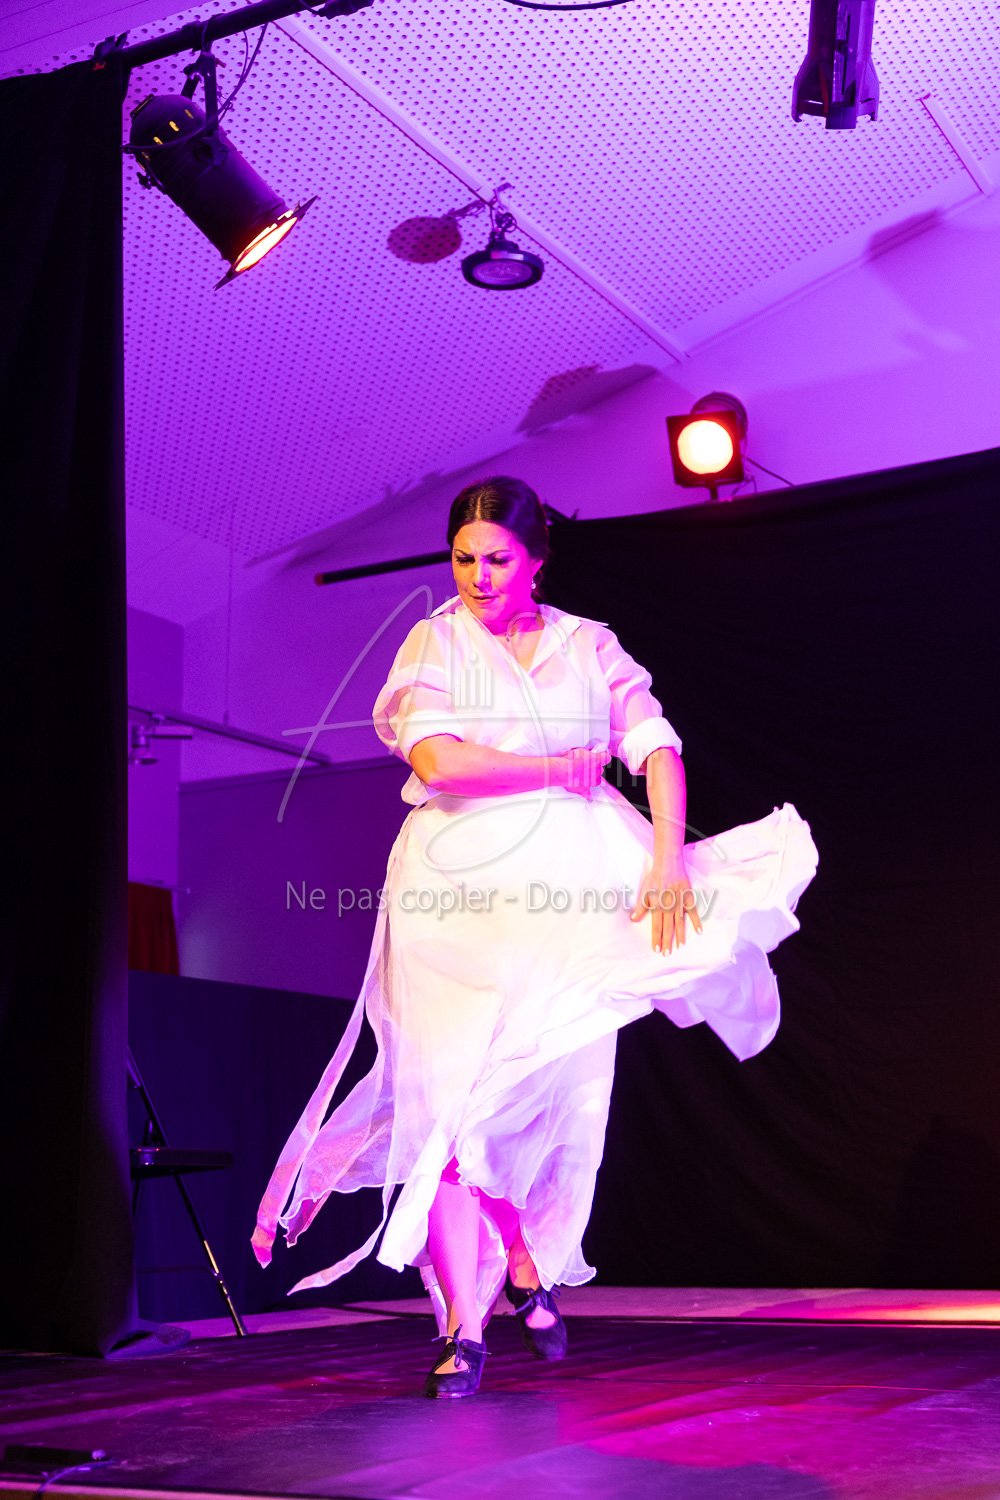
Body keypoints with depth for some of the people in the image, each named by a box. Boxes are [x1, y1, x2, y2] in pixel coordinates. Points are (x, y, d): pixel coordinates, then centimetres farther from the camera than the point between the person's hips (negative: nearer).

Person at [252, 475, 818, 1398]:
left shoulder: (590, 647, 13)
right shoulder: (435, 643, 6)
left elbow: (658, 751, 2)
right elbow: (438, 761, -11)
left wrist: (667, 862, -12)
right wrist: (563, 771, -4)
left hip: (569, 891, 2)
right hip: (461, 891, -2)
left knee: (563, 1095, 2)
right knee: (455, 1097, -9)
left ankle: (528, 1266, 27)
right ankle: (463, 1327, -2)